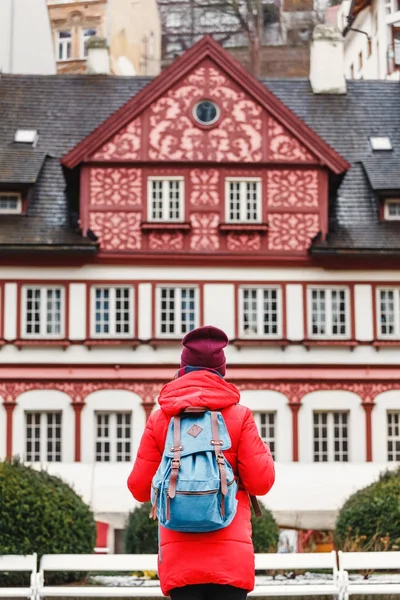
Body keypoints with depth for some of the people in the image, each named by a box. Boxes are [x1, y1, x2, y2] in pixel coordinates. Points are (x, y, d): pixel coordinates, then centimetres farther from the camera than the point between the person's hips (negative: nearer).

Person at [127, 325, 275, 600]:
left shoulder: (160, 419, 7)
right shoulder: (240, 416, 3)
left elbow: (140, 488, 8)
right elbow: (260, 482, -1)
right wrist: (264, 451, 18)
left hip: (179, 555, 1)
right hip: (230, 553, -1)